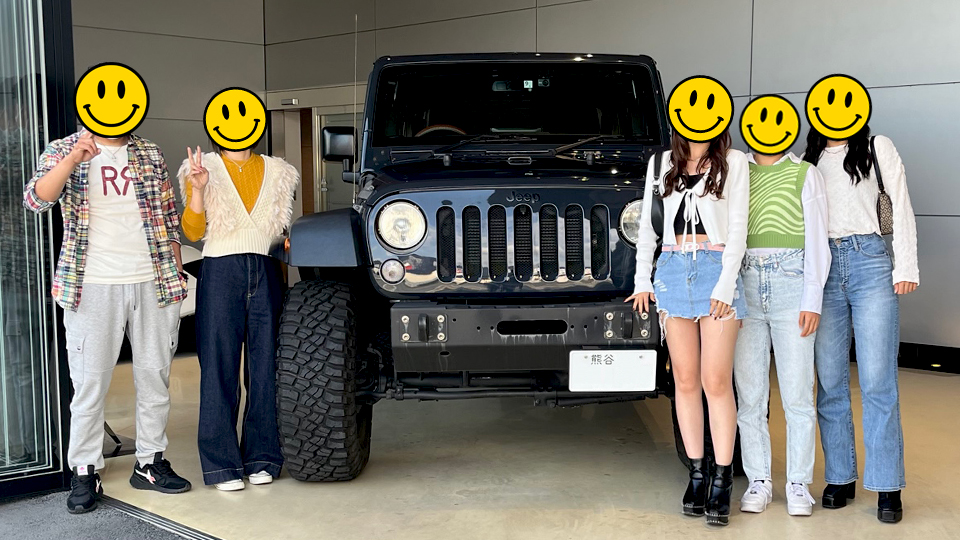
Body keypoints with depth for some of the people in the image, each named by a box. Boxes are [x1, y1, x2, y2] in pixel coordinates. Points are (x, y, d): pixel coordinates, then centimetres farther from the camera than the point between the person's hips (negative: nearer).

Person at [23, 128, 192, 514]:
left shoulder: (151, 154, 13)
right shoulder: (63, 151, 4)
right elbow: (36, 199, -14)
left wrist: (176, 276, 9)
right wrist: (74, 158, -26)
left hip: (154, 285, 3)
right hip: (93, 288, -3)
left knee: (155, 377, 8)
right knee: (90, 382, 0)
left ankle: (150, 462, 21)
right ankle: (85, 473, 11)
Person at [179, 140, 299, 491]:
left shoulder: (276, 172, 16)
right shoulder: (205, 168, 7)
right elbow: (192, 232, -1)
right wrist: (197, 189, -13)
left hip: (265, 273, 3)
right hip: (220, 273, -2)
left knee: (265, 365, 3)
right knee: (220, 367, -3)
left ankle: (261, 459, 12)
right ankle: (222, 464, 3)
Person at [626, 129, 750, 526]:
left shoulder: (733, 162, 5)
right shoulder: (662, 163, 15)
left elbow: (737, 227, -2)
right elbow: (647, 225, 16)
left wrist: (726, 285, -11)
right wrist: (642, 279, 8)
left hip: (717, 268, -3)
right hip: (673, 270, 3)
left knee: (716, 381, -7)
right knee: (685, 380, 4)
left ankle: (722, 482, -1)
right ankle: (697, 474, 13)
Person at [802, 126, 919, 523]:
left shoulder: (877, 148, 11)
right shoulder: (808, 160, 18)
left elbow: (901, 207, 6)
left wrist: (906, 267, -3)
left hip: (869, 261, -3)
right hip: (822, 266, 3)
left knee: (877, 380, -7)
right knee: (830, 381, 1)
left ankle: (888, 487, -3)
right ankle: (840, 478, 10)